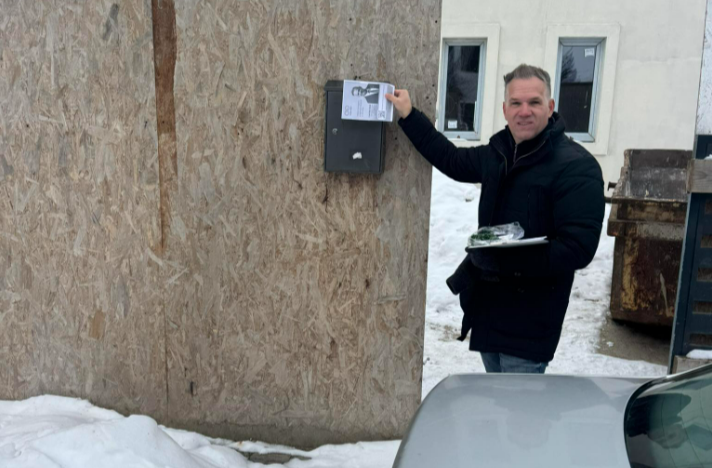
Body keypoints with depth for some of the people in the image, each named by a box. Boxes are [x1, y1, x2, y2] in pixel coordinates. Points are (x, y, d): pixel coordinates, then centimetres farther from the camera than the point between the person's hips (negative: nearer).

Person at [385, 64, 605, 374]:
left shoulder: (576, 166, -16)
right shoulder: (498, 154, 9)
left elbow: (578, 249, -22)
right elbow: (452, 160, 25)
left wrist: (505, 261, -28)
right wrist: (409, 116, 20)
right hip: (487, 311, 8)